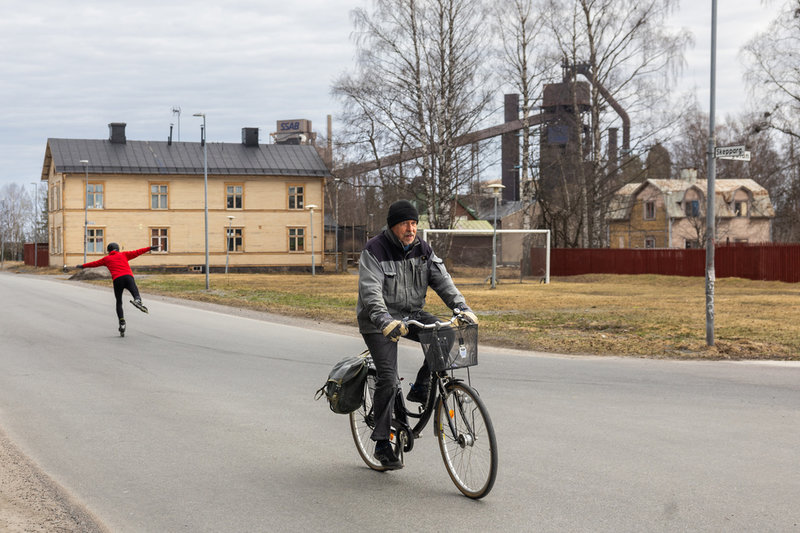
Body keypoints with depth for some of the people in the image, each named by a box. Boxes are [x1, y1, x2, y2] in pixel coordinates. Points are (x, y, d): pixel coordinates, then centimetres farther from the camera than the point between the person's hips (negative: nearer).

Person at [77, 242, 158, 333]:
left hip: (117, 279, 1)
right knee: (136, 294, -12)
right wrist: (149, 248, 20)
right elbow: (137, 252, 19)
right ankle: (138, 301, -51)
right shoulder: (123, 255, 25)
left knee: (119, 302, 12)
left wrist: (83, 266, 53)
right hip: (128, 276, 0)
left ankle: (122, 322, -4)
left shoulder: (106, 259, 27)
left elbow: (94, 263, 38)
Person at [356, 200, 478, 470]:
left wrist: (462, 308, -19)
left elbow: (442, 280, -3)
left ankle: (421, 389, -3)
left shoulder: (423, 249, 2)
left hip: (412, 314, 5)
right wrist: (386, 321, -43)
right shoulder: (374, 250, -16)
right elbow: (371, 292, -27)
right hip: (380, 321, -5)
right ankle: (382, 443, -1)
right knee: (388, 378, -13)